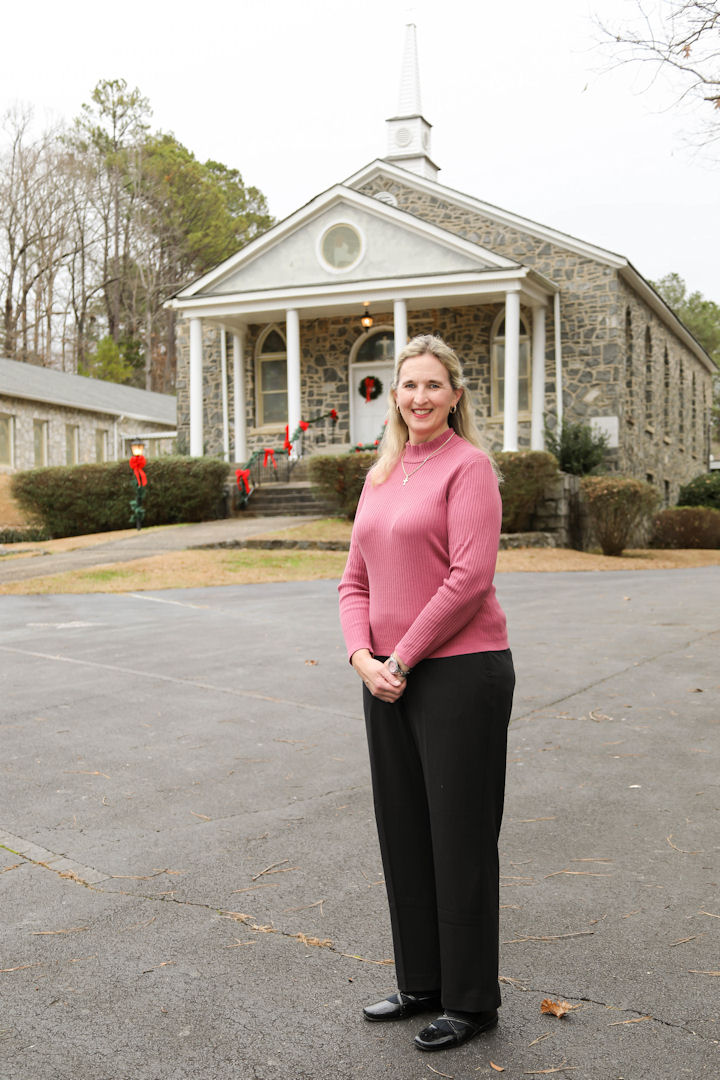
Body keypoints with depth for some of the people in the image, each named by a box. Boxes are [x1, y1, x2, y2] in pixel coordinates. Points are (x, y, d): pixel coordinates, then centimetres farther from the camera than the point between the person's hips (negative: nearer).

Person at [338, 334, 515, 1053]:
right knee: (403, 833, 15)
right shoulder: (381, 476, 14)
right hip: (388, 679, 7)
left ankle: (472, 1001, 20)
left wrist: (403, 658, -14)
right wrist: (363, 656, -4)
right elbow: (356, 579, 12)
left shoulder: (468, 465, -8)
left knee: (461, 837, 3)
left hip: (460, 671, -7)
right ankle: (421, 983, 32)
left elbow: (469, 577, -18)